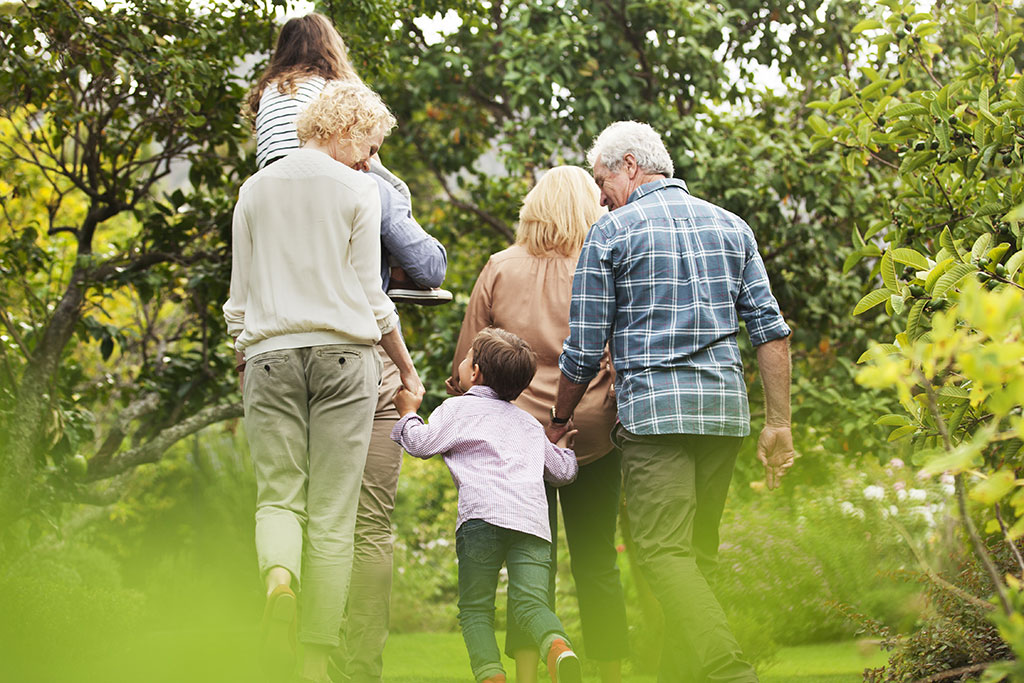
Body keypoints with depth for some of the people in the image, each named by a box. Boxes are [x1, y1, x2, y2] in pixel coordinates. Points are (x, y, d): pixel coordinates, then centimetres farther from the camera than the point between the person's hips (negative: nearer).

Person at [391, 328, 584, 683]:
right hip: (533, 518, 4)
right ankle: (559, 647, -37)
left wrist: (408, 412, 27)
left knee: (475, 608, 2)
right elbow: (562, 470, 38)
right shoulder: (530, 423, 31)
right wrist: (563, 446, 61)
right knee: (530, 602, -6)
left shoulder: (457, 408, 15)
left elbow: (420, 444, 7)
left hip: (483, 514, -4)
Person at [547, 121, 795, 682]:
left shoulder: (610, 233, 1)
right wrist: (779, 423, 11)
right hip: (726, 405, 6)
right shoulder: (730, 226, 15)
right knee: (697, 553, 12)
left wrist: (558, 421, 17)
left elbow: (583, 352, 2)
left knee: (665, 553, -9)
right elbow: (770, 330, 9)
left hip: (654, 406, -5)